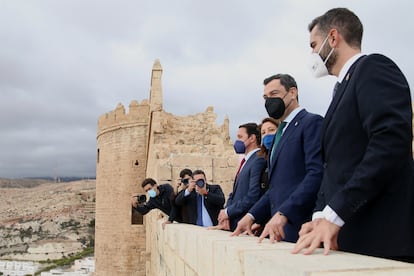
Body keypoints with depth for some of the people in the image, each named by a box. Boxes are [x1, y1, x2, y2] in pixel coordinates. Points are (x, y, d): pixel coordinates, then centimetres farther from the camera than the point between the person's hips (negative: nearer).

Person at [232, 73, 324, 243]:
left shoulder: (311, 122, -6)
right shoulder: (281, 132, 21)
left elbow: (316, 174, -18)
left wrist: (283, 214, -24)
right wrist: (252, 215, 11)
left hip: (299, 228, -7)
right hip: (279, 229, 7)